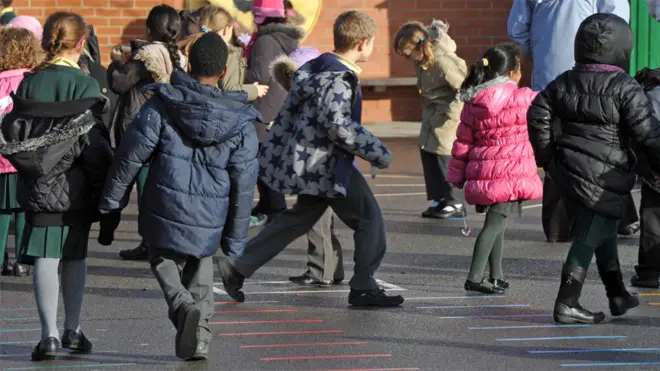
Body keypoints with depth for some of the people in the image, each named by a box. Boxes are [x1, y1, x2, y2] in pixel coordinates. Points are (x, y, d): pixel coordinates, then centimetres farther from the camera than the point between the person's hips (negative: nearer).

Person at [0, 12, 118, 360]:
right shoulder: (84, 86, -10)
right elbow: (95, 145, -11)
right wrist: (106, 193, -5)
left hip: (38, 186, 1)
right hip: (76, 188, -1)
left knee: (45, 259, -1)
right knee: (75, 256, 14)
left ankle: (49, 334, -9)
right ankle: (72, 330, 24)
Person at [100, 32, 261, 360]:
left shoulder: (161, 106, -9)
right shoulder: (240, 123, -4)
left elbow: (131, 155, -7)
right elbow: (243, 184, 0)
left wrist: (111, 200, 5)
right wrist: (235, 238, 9)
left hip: (165, 212, -2)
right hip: (210, 220, 2)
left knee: (164, 261, 20)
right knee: (200, 272, 23)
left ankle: (183, 306, -10)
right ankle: (198, 339, 12)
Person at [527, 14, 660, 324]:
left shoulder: (564, 83, 5)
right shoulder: (625, 89, -13)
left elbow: (537, 116, 4)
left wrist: (547, 157, 14)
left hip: (569, 170, 7)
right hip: (604, 178, -7)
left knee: (605, 232, 22)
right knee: (589, 238, -1)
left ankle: (618, 295, 32)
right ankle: (567, 304, -2)